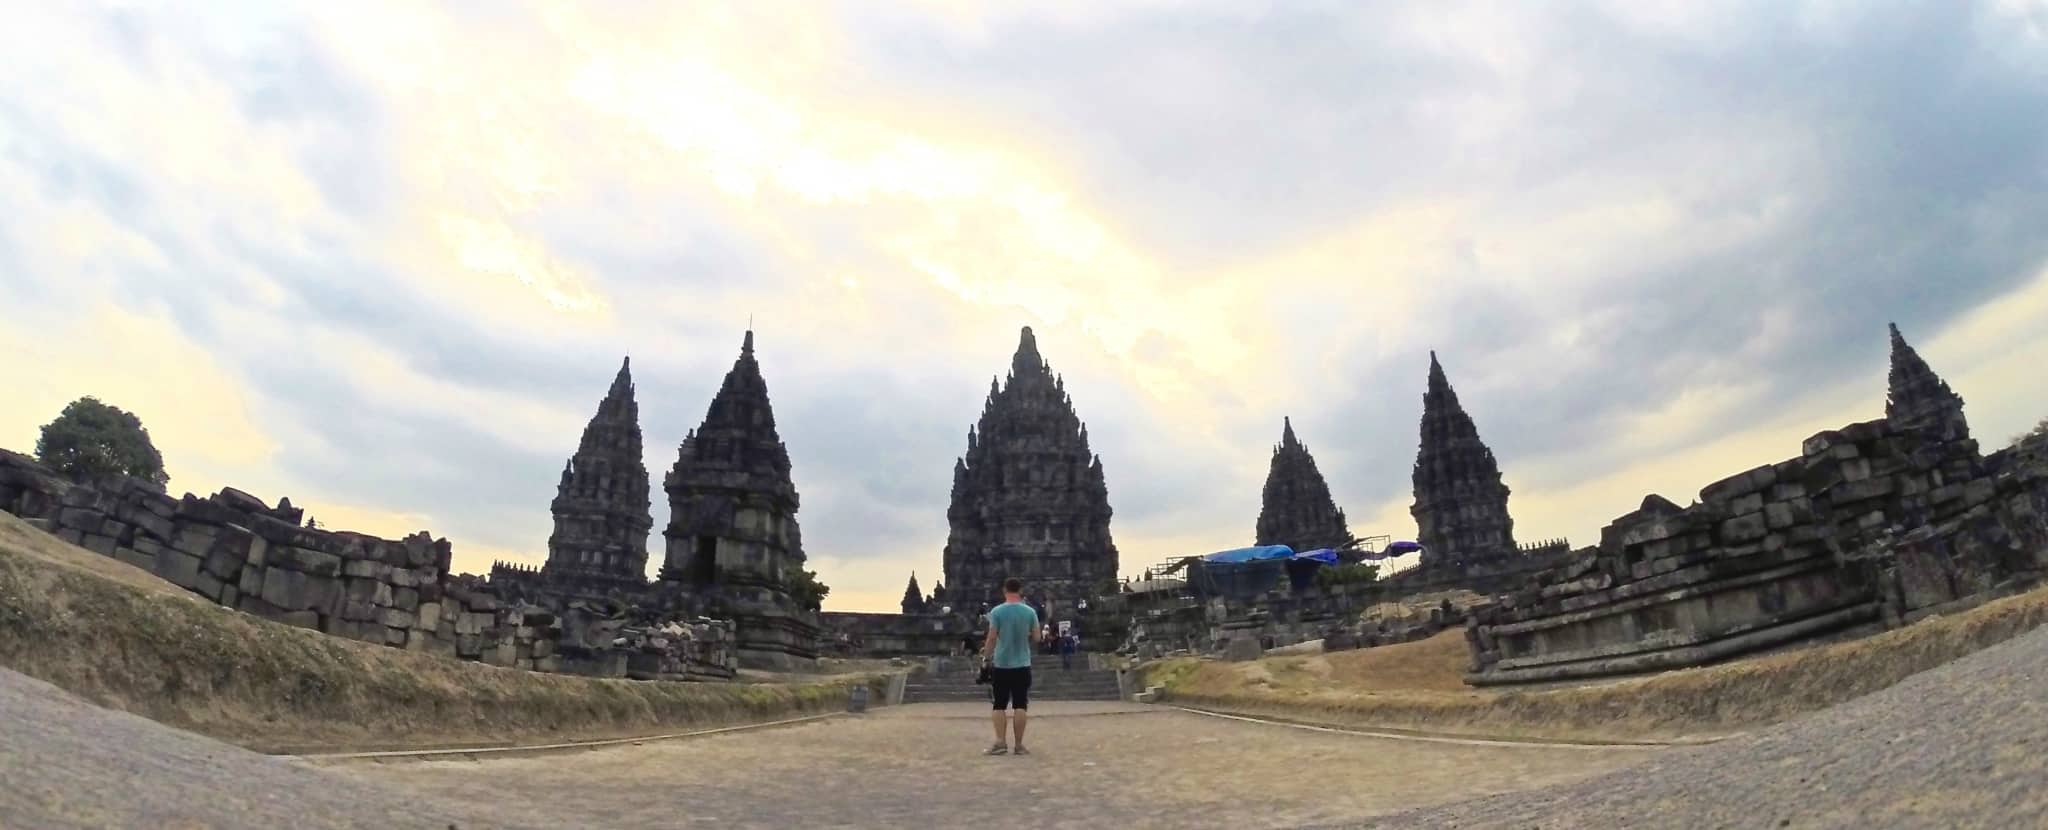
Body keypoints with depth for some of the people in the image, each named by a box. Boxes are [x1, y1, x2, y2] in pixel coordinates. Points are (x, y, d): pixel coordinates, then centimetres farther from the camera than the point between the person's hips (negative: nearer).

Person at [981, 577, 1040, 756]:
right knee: (1020, 706, 3)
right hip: (1022, 665, 1)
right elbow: (1037, 638, 2)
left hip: (1000, 664, -1)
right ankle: (1018, 745, 4)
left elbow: (992, 637, -8)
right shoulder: (1030, 612, -2)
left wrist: (986, 654, 5)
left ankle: (1000, 742, 1)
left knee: (999, 705, 8)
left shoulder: (997, 612, -7)